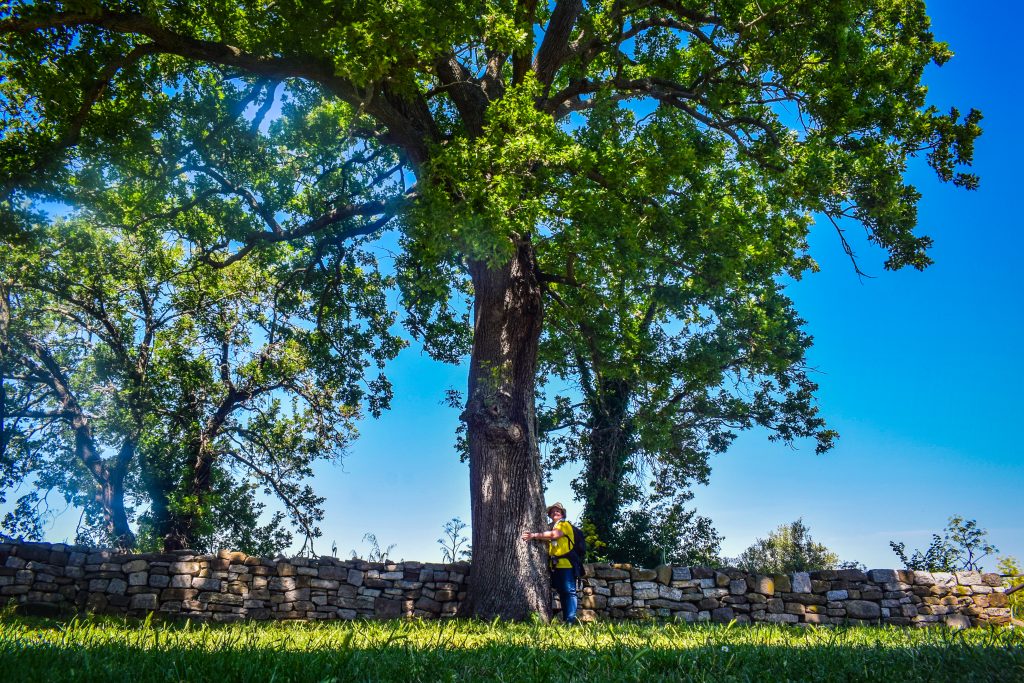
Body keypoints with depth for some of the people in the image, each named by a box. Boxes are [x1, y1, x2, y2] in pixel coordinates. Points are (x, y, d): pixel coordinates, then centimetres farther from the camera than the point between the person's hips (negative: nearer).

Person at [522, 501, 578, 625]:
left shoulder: (565, 525, 0)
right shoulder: (551, 528, 23)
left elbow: (554, 534, -20)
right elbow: (547, 543, 12)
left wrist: (534, 535, -27)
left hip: (566, 564, -8)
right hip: (555, 566, 8)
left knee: (569, 592, -9)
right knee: (562, 592, 10)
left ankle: (571, 620, -12)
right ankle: (565, 619, 13)